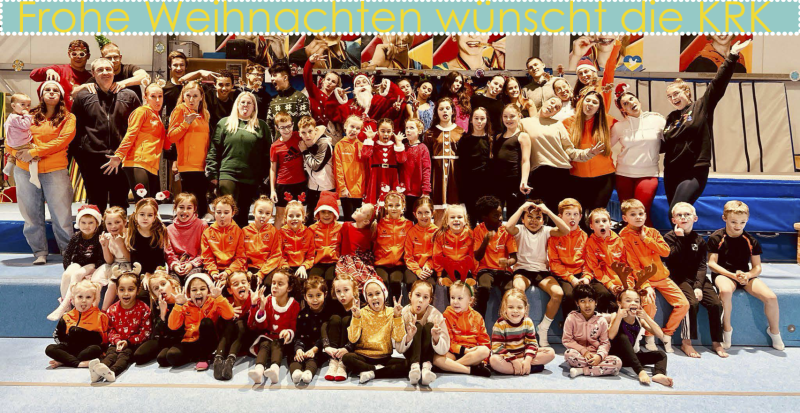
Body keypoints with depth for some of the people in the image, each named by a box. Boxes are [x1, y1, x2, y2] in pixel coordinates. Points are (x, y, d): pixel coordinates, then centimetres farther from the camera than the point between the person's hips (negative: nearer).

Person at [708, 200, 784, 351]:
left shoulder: (751, 241, 4)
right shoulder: (716, 238, -5)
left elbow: (757, 267, 5)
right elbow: (711, 263, -7)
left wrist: (748, 275, -18)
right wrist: (733, 275, -19)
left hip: (745, 275, 3)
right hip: (723, 274, -3)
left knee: (771, 297, -19)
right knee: (725, 291, -38)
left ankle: (774, 331, 10)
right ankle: (727, 328, -15)